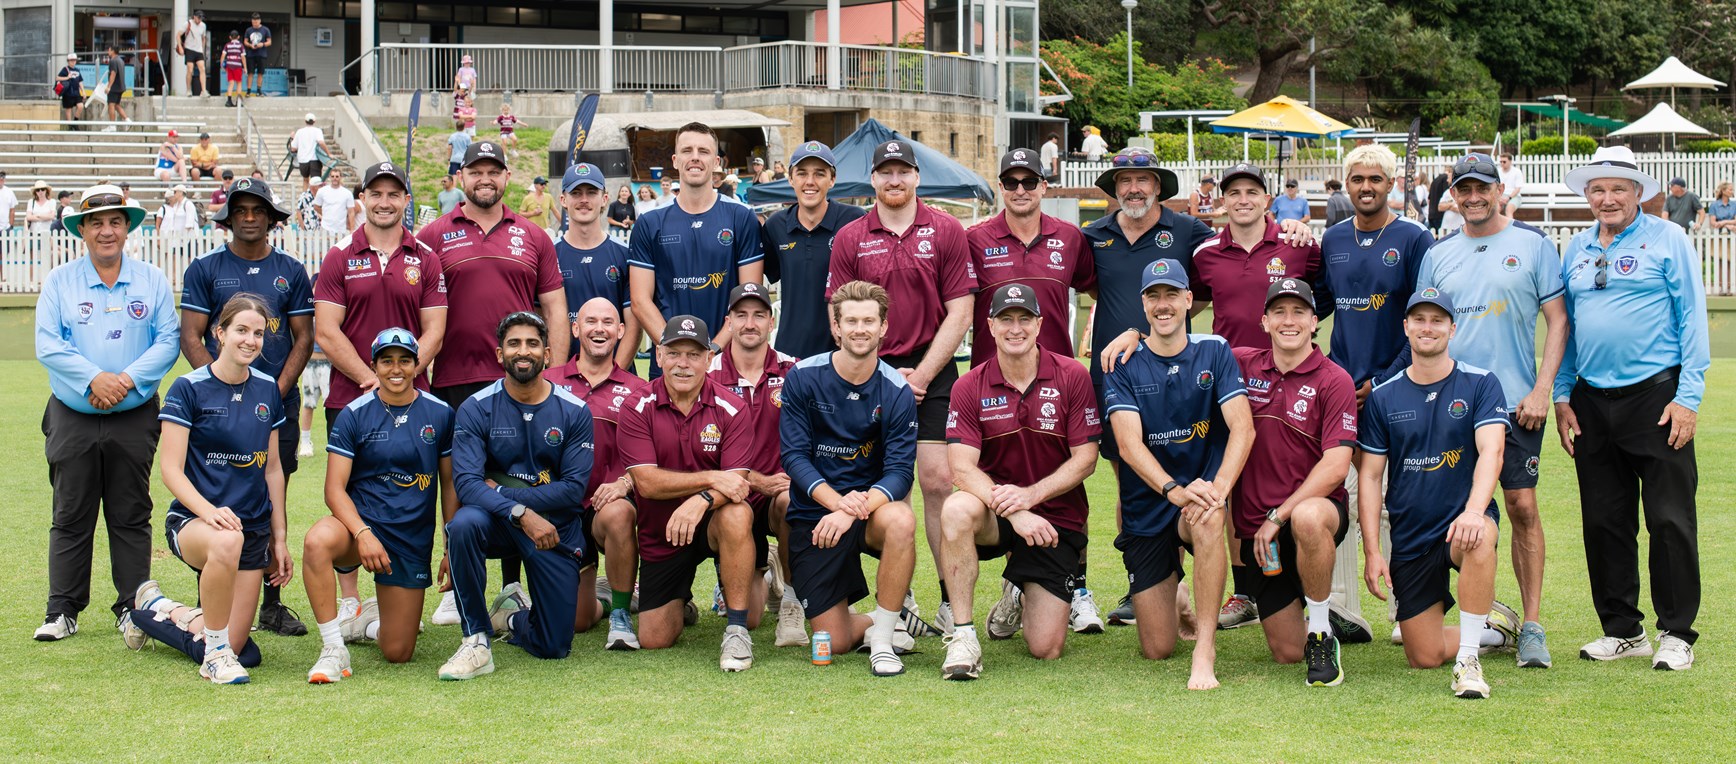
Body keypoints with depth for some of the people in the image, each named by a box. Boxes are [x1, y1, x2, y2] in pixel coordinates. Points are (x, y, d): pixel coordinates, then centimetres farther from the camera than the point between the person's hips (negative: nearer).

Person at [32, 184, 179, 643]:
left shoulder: (151, 280, 6)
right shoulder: (59, 281, 4)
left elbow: (168, 340, -1)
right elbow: (47, 345, -4)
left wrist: (127, 380, -15)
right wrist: (94, 379, -17)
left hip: (134, 419, 0)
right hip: (73, 419, 0)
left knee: (131, 517, 5)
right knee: (70, 517, 4)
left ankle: (133, 608, 12)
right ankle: (63, 612, 10)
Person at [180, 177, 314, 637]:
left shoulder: (291, 272, 10)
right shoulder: (204, 270, 6)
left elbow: (303, 338, 8)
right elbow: (191, 338, 1)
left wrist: (278, 391, -6)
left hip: (278, 406, 2)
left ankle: (272, 603, 8)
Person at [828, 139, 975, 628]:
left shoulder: (946, 231, 2)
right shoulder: (849, 239, 6)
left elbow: (959, 313, 0)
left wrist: (921, 375, -6)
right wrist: (887, 375, -5)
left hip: (933, 372, -1)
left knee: (937, 480, -8)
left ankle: (952, 602, -3)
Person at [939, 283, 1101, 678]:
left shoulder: (1072, 376, -6)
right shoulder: (970, 387, -5)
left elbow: (1085, 459, -6)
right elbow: (962, 469, -14)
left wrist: (1030, 494, -22)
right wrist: (1012, 510, -31)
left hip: (1056, 517, 0)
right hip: (996, 513, 0)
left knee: (1045, 649, -7)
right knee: (956, 509, -38)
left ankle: (1024, 595, 31)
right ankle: (962, 635, -25)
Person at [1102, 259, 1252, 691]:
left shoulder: (1215, 353, -1)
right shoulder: (1124, 366, -2)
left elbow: (1242, 427, -12)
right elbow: (1129, 444, -15)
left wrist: (1219, 488, -30)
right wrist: (1174, 490, -33)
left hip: (1201, 488, -1)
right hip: (1146, 510, 1)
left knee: (1208, 519, -40)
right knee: (1157, 650, -1)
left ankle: (1206, 648, -31)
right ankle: (1176, 598, 36)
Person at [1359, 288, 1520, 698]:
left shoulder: (1480, 385, -2)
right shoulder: (1382, 398, 4)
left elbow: (1491, 452, -16)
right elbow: (1370, 476, 5)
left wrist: (1475, 510, -35)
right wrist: (1371, 551, -4)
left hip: (1462, 518, -3)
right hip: (1410, 539, 3)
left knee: (1477, 539, -41)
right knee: (1424, 657, 0)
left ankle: (1469, 658, -27)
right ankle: (1491, 627, 32)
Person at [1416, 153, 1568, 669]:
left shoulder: (1533, 245, 4)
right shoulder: (1437, 255, 12)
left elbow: (1557, 321, 1)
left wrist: (1541, 390, -8)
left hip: (1514, 400, -3)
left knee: (1522, 507, -5)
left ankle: (1532, 626, 0)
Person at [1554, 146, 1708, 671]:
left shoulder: (1668, 241, 0)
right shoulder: (1577, 249, 13)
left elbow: (1692, 319, -4)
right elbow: (1563, 325, 17)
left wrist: (1688, 397, -10)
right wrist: (1560, 397, 10)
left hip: (1655, 394, -5)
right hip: (1593, 401, 5)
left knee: (1669, 518, -3)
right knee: (1604, 520, 7)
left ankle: (1676, 633, 6)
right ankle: (1622, 630, 17)